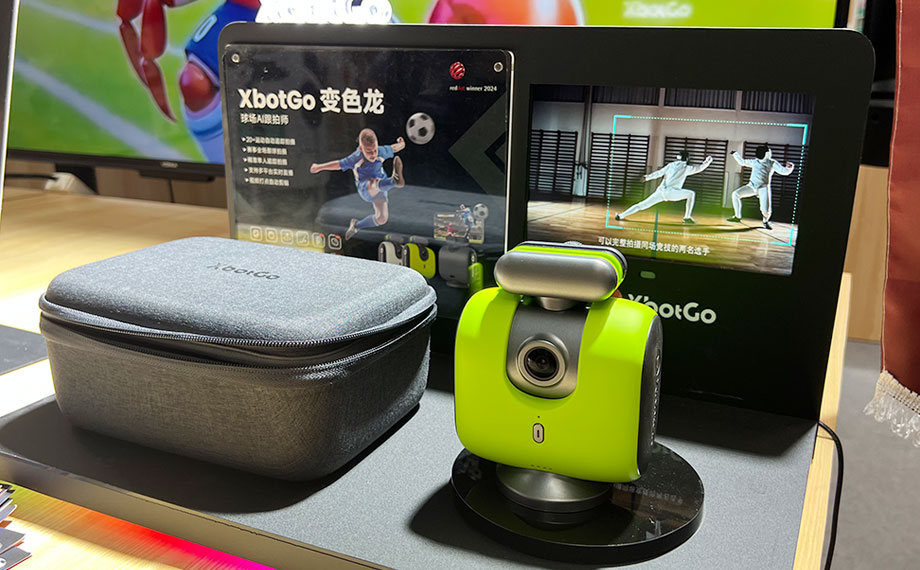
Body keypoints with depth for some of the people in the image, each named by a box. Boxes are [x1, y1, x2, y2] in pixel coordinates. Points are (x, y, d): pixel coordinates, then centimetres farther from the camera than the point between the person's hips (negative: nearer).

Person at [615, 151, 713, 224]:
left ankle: (621, 216, -1)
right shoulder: (686, 168, 10)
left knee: (641, 205, 7)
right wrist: (708, 160, 39)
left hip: (661, 191, 3)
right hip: (671, 192, -3)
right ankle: (687, 217, 13)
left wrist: (647, 177, 10)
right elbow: (700, 168, 23)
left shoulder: (671, 165, 16)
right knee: (691, 194, 16)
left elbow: (658, 173, 6)